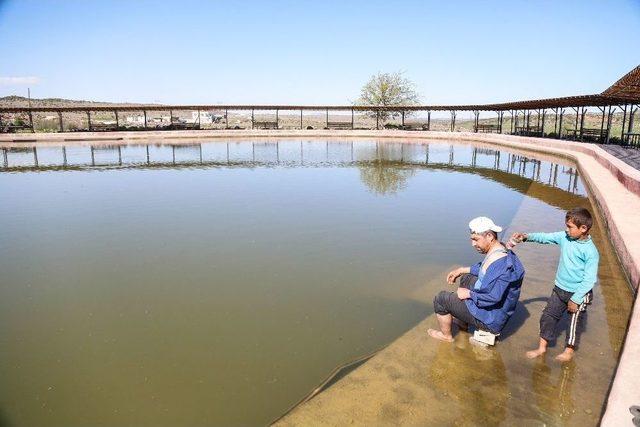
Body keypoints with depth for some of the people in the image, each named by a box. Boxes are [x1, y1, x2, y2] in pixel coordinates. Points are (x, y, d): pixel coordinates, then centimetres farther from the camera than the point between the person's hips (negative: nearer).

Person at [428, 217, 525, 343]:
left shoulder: (501, 263, -32)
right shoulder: (498, 249, -1)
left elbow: (494, 298, -36)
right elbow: (484, 269, 20)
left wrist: (469, 294, -22)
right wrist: (462, 270, 14)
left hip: (490, 319, -10)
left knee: (440, 299, -4)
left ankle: (446, 336, 21)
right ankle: (463, 324, 35)